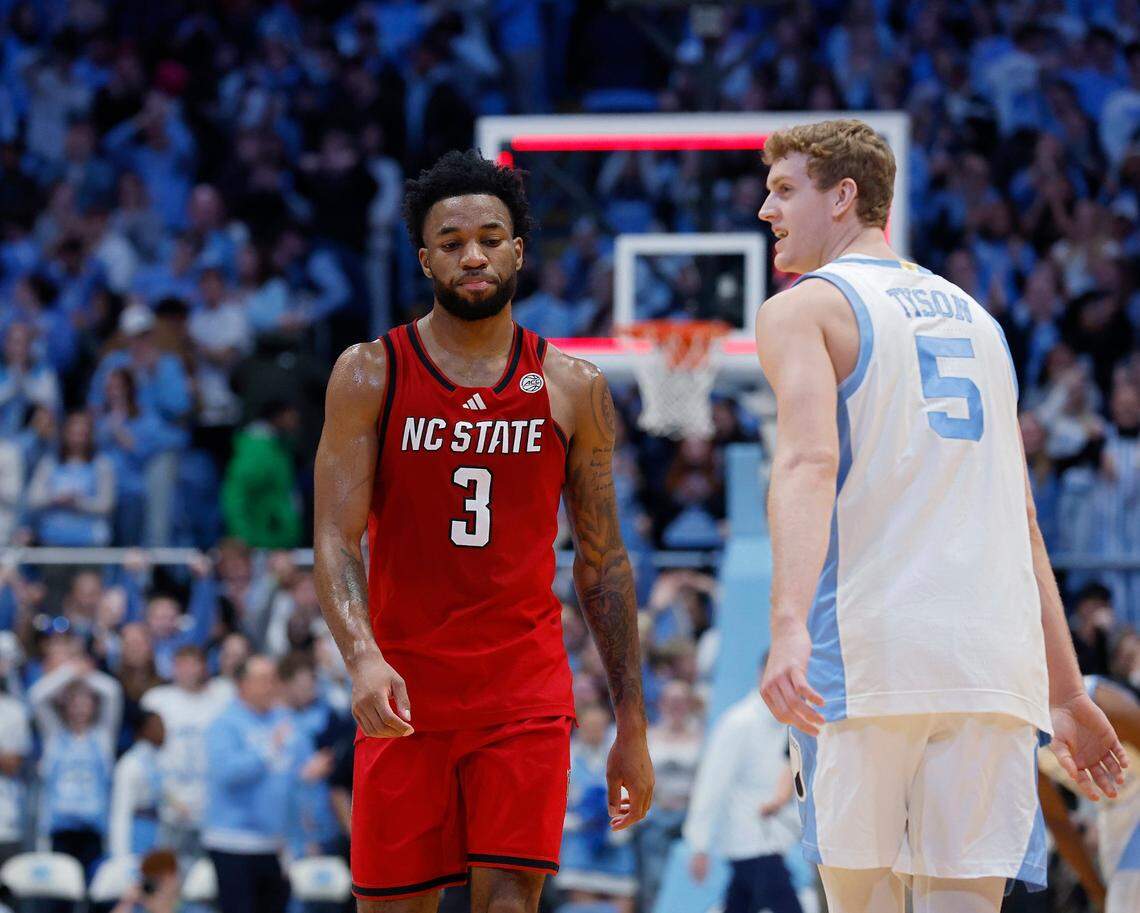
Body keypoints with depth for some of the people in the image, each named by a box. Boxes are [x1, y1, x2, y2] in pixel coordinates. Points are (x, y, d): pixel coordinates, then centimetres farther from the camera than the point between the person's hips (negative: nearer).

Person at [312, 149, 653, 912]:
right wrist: (363, 658, -25)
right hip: (403, 693, 0)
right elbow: (335, 541, -5)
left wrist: (632, 726, 8)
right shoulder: (371, 375, 1)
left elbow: (603, 563, 11)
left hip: (527, 694, 0)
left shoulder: (572, 389, 6)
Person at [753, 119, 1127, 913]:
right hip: (996, 660, 5)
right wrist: (1067, 692, 24)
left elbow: (810, 461, -15)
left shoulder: (804, 308, 5)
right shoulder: (972, 316, 24)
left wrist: (789, 623, -28)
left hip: (868, 652, -5)